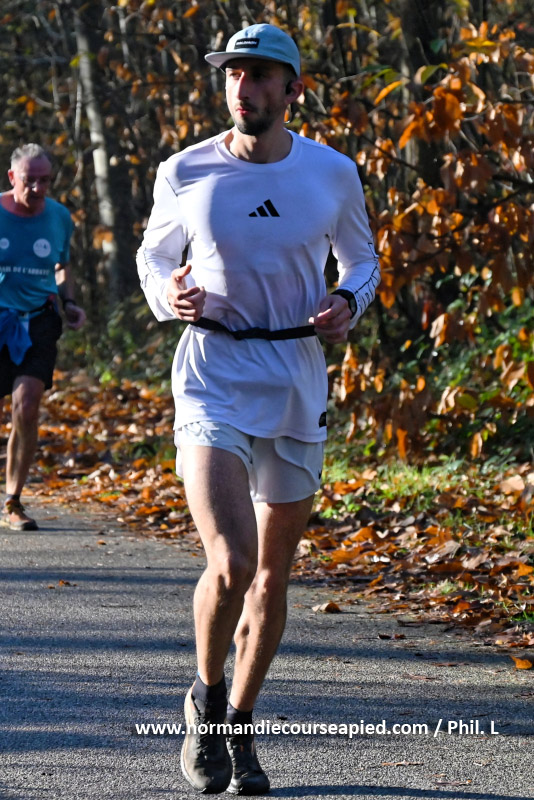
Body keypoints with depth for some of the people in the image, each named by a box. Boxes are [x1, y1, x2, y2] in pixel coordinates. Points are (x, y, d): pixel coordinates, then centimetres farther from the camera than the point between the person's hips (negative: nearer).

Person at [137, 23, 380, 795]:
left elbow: (362, 258, 17)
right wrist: (169, 295, -8)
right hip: (214, 379, -3)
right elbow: (153, 256, 14)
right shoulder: (185, 174, -3)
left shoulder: (333, 174, 1)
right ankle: (206, 696, 7)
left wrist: (349, 304, -4)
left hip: (298, 383, 3)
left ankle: (238, 727, 29)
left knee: (274, 572, 10)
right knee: (231, 562, -20)